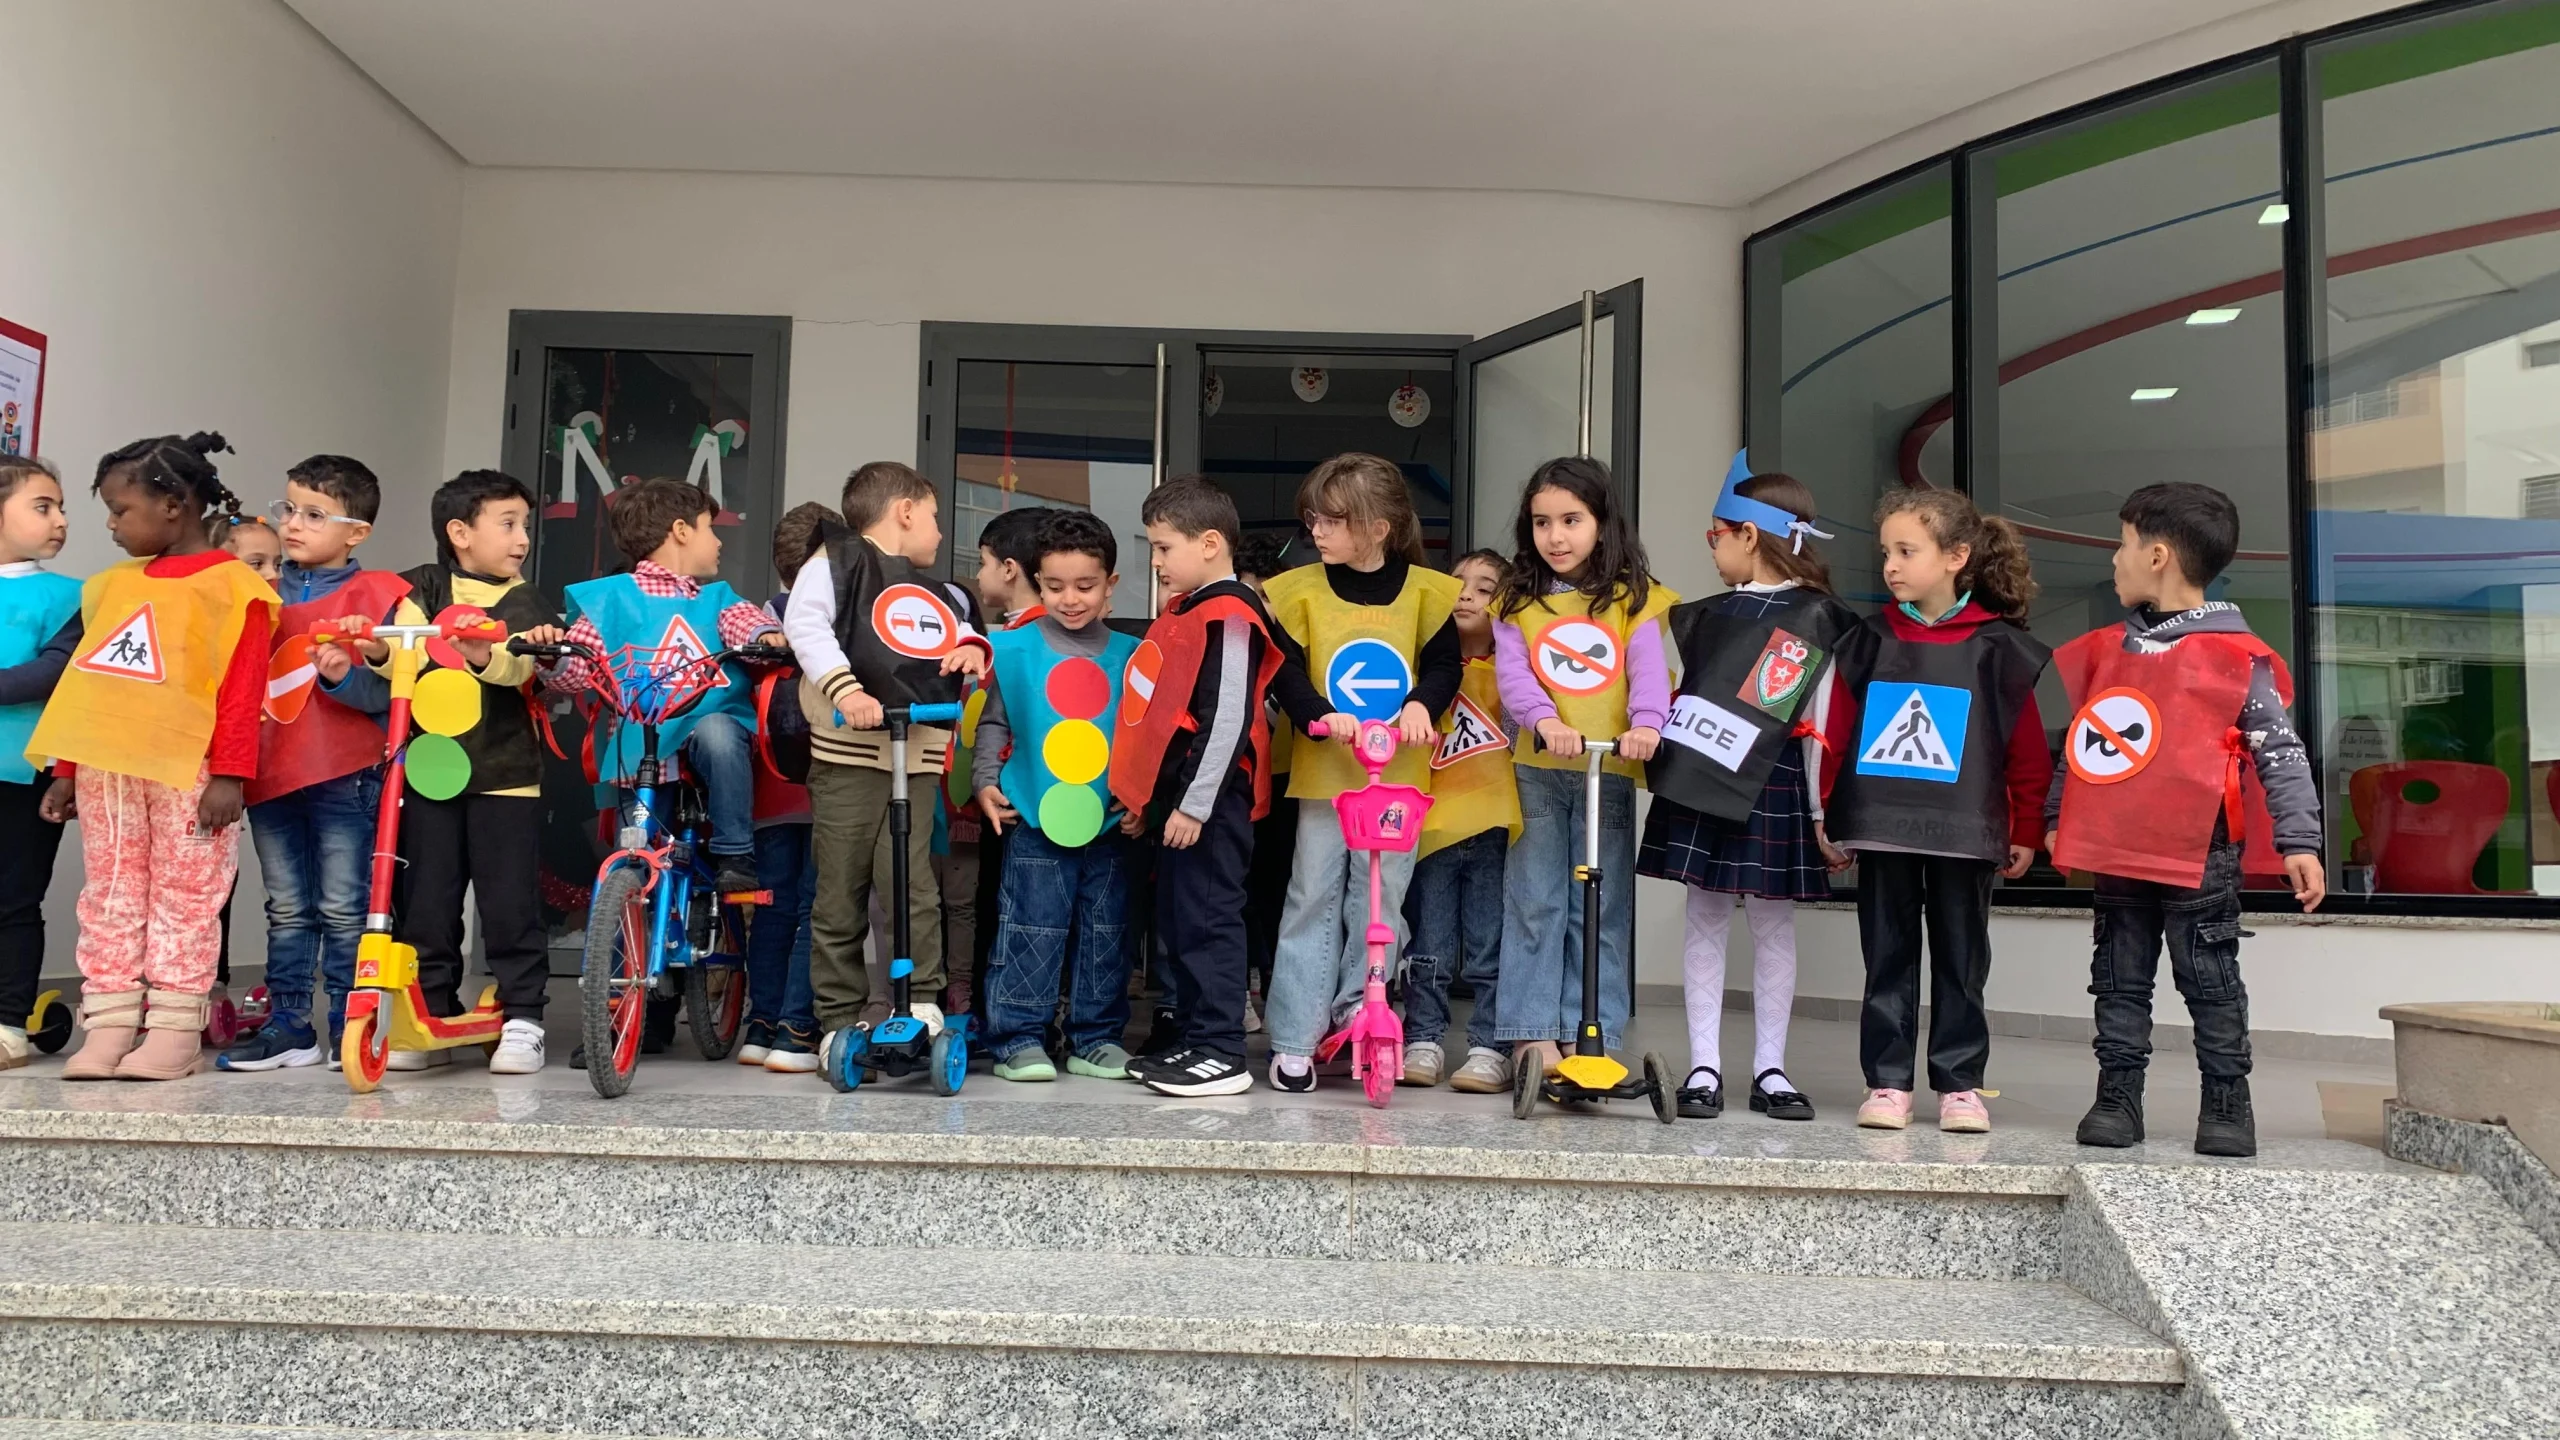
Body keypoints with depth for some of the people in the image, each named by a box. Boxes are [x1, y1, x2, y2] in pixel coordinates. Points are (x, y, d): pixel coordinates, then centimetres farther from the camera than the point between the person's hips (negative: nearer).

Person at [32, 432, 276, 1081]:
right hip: (106, 769, 7)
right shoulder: (112, 584, 15)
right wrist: (66, 770, 16)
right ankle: (110, 1024, 13)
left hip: (189, 772, -7)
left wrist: (230, 774, -15)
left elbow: (243, 687, -11)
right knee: (110, 896, 8)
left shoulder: (232, 585, -6)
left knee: (184, 899, 1)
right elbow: (87, 679, 18)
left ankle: (175, 1028, 6)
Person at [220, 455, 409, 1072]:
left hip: (345, 775, -5)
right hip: (270, 772, 5)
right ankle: (287, 1025, 19)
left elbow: (386, 692, -10)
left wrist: (343, 675, -27)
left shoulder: (374, 595, -4)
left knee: (345, 910, 1)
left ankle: (350, 1029, 8)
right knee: (287, 910, 12)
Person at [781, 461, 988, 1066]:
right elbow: (805, 623, -10)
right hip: (846, 755, -5)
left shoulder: (933, 594, 23)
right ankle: (839, 1020, 9)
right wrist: (845, 689, -22)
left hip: (916, 760, 5)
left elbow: (960, 633, 32)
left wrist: (972, 646, 7)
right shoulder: (837, 560, 3)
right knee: (841, 895, 1)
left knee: (912, 885, -5)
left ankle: (922, 1001, 6)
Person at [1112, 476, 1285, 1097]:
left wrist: (1195, 804, -21)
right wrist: (1150, 797, 22)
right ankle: (1190, 1040, 24)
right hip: (1175, 796, 10)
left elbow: (1228, 718, -20)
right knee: (1177, 923, 14)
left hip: (1208, 800, -10)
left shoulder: (1229, 616, -14)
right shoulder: (1181, 613, 17)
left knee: (1207, 919, -5)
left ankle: (1221, 1053, 2)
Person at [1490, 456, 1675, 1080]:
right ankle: (1532, 1032, 8)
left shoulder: (1633, 599, 7)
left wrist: (1647, 723, -25)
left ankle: (1593, 1034, 11)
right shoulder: (1517, 603, 9)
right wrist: (1544, 720, -24)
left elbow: (1650, 670, -5)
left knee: (1603, 910, 4)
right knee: (1534, 905, 2)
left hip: (1610, 773, 0)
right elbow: (1512, 673, -4)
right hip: (1537, 771, 1)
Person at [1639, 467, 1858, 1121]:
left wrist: (1823, 812, -7)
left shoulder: (1815, 619, -3)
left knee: (1773, 925, 5)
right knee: (1706, 921, 4)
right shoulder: (1707, 616, 13)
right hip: (1699, 787, 5)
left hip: (1773, 793, -4)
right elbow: (1676, 693, 20)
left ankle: (1770, 1069, 14)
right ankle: (1704, 1067, 9)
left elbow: (1825, 723, -5)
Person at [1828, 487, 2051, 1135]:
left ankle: (1960, 1083, 17)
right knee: (1887, 958, 7)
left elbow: (2027, 747, 2)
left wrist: (2025, 831, 2)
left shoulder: (1996, 645, -1)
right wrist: (1828, 813, 3)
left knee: (1961, 960, 8)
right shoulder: (1871, 639, 5)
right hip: (1880, 828, 2)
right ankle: (1888, 1081, 14)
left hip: (1964, 833, -2)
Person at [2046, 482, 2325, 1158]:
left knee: (2210, 981, 3)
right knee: (2119, 980, 9)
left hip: (2199, 855, -5)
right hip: (2117, 851, 6)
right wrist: (2056, 820, 16)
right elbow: (2075, 742, 18)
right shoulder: (2105, 649, 10)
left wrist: (2298, 841, -10)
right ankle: (2117, 1097, 17)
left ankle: (2227, 1104, 15)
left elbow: (2281, 752, -6)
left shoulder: (2234, 655, -7)